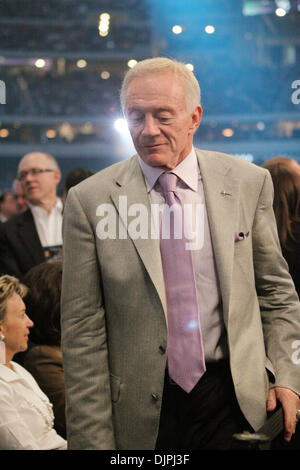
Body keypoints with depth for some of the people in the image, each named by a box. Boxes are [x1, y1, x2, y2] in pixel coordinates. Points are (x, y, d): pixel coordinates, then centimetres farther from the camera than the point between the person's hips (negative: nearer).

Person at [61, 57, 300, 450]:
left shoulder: (249, 183, 0)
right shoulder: (90, 201, -6)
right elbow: (83, 332, -6)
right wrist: (93, 440, -8)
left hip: (235, 401, 1)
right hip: (142, 416, -1)